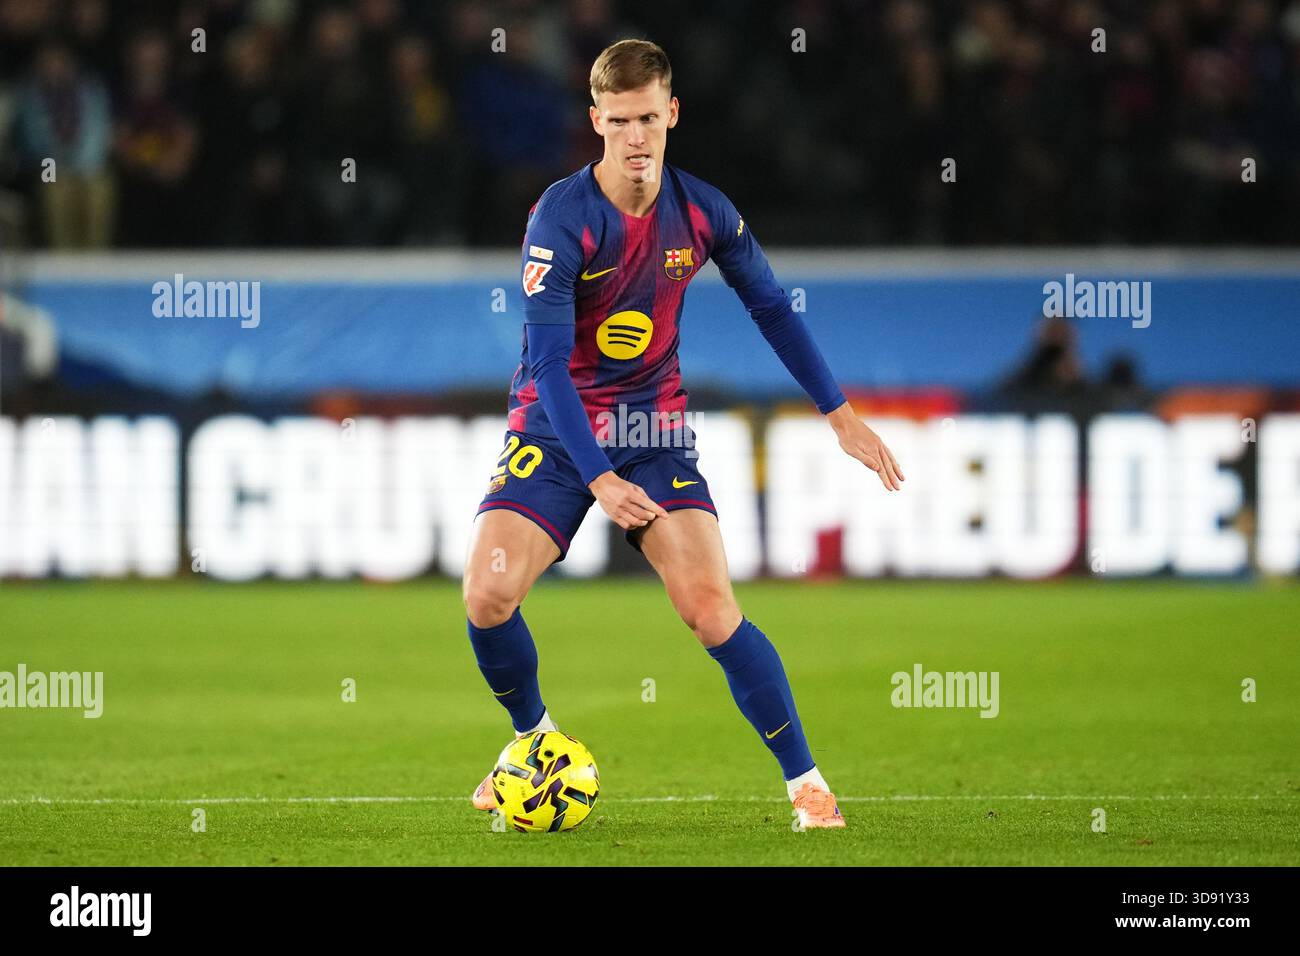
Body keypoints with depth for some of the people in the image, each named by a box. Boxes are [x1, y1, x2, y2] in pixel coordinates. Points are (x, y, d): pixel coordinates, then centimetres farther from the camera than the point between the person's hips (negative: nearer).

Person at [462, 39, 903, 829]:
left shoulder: (702, 212, -5)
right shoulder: (562, 218, -18)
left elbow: (771, 308, 10)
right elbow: (548, 361, -21)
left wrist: (841, 414, 9)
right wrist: (599, 480, -29)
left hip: (656, 430, 2)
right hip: (556, 430, -1)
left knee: (711, 608, -15)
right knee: (488, 595, -17)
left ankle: (806, 782, -3)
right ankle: (534, 737, 13)